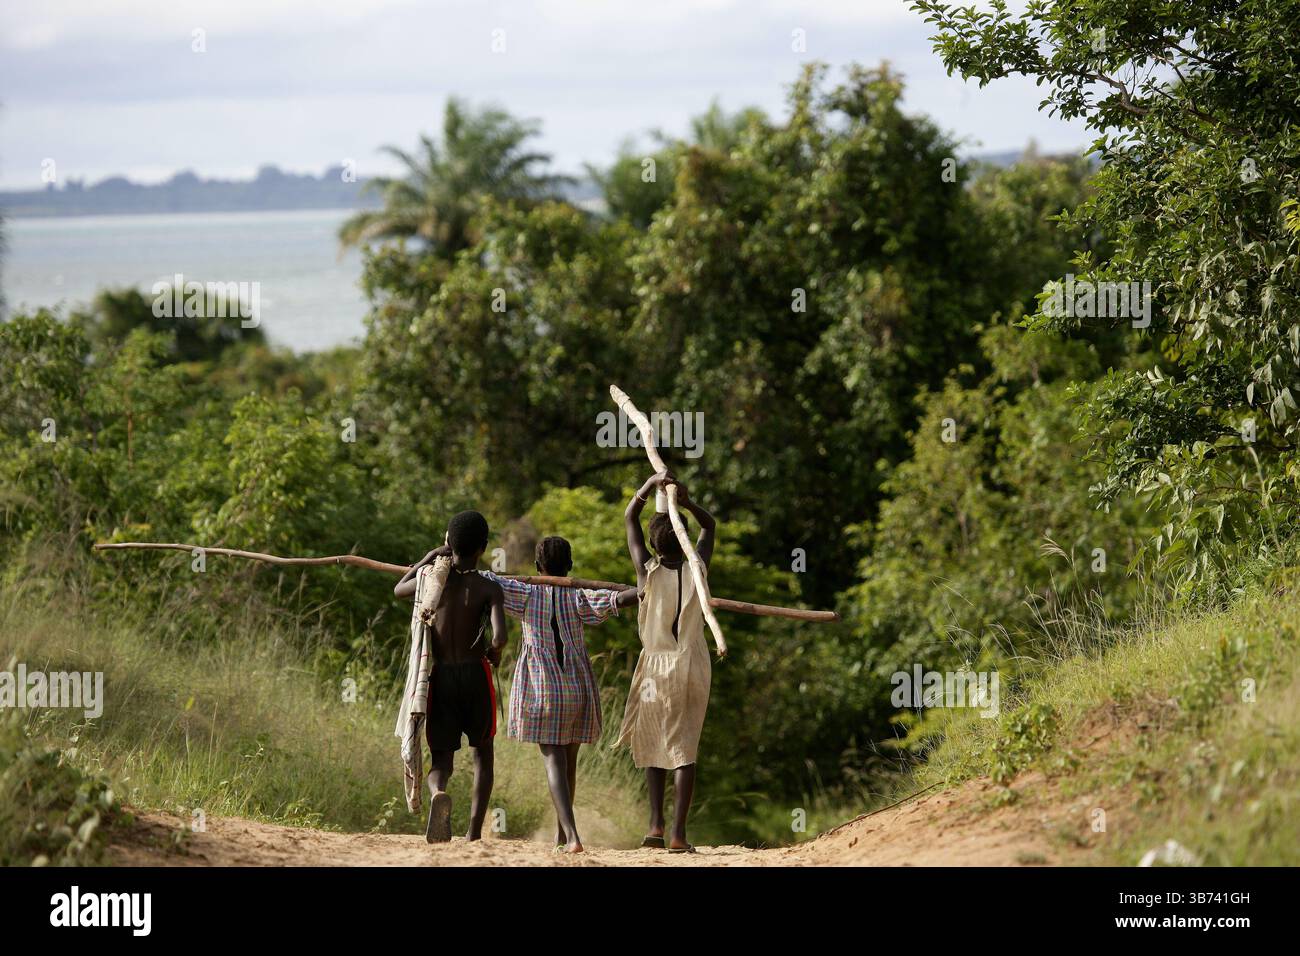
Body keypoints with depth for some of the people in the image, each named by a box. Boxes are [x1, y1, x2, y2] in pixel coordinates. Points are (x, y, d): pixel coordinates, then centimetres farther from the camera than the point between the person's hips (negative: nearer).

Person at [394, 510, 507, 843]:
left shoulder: (432, 578, 1)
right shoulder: (489, 589, -5)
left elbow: (399, 589, 24)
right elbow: (499, 637, -20)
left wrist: (430, 557, 28)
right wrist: (494, 652, 3)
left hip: (441, 677, 1)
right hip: (475, 674, -1)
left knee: (441, 757, 5)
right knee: (483, 753, 18)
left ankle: (439, 793, -31)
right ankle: (474, 831, 9)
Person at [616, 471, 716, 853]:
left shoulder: (647, 571, -6)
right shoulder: (696, 570, -2)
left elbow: (629, 518, 5)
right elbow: (710, 525, 14)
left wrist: (652, 483, -3)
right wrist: (687, 503, -2)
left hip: (657, 667, -1)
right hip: (693, 668, 1)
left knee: (654, 745, 13)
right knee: (685, 749, -1)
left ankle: (656, 822, 1)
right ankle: (679, 832, -9)